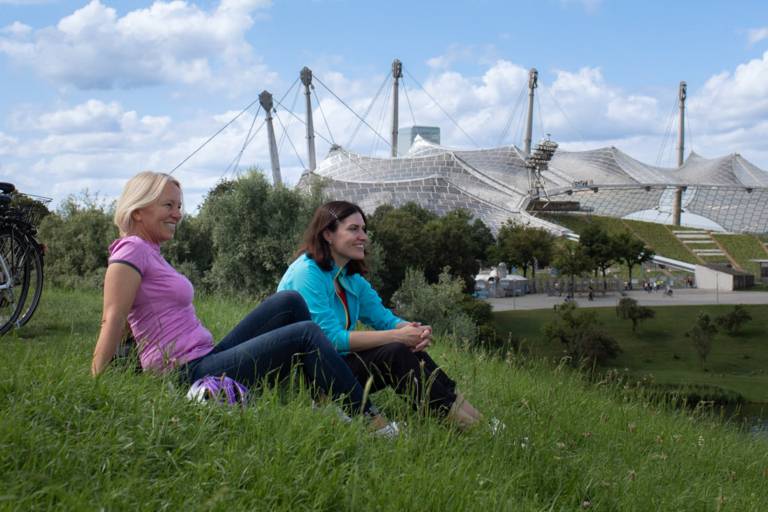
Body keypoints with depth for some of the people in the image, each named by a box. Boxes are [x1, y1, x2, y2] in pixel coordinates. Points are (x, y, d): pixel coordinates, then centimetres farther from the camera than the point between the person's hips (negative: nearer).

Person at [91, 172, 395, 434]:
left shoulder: (150, 252, 19)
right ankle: (367, 419, -4)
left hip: (204, 360, 10)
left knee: (289, 302, 6)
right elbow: (112, 322, -18)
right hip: (188, 374, -10)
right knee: (306, 334, -10)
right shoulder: (132, 250, -11)